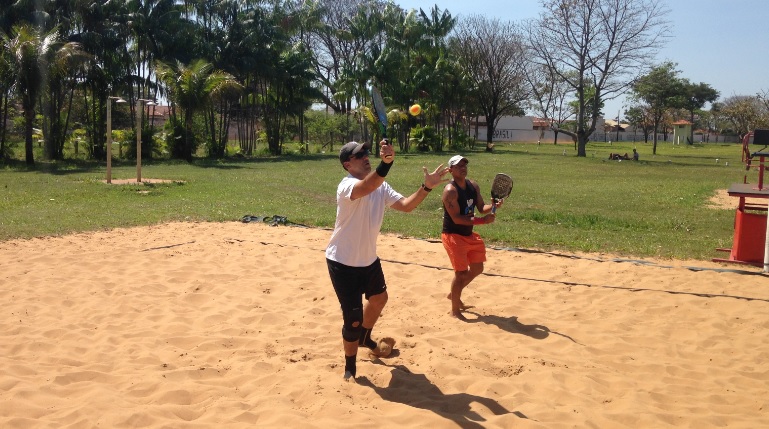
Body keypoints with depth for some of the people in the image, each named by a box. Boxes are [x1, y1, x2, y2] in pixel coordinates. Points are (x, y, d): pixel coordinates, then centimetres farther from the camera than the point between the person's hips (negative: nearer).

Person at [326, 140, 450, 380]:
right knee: (353, 319, -6)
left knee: (379, 299, 28)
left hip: (369, 259, 9)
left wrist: (427, 187, -16)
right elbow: (367, 187, -49)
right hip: (343, 263, -9)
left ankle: (365, 339, 55)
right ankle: (350, 369, 17)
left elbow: (405, 205, -1)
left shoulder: (381, 187, 2)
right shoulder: (347, 186, -26)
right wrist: (385, 163, -66)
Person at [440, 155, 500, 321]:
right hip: (453, 235, -8)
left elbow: (481, 207, 8)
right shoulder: (450, 190, -21)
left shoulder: (473, 185, 4)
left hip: (469, 234, 9)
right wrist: (482, 221, -30)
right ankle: (455, 310, 10)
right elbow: (456, 218, -26)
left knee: (477, 269, 17)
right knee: (461, 272, -7)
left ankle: (454, 294, 38)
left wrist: (493, 206, -15)